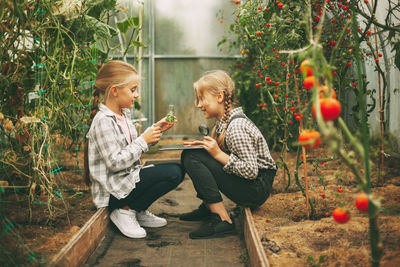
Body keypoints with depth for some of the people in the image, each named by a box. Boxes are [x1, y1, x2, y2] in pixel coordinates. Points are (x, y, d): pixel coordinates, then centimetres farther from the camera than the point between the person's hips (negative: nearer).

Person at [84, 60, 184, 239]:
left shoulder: (124, 114, 9)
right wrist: (143, 140, -19)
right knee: (172, 174, -19)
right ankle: (126, 211, -6)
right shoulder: (103, 121, -20)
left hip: (128, 178, 10)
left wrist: (155, 130, 7)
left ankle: (138, 212, 11)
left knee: (177, 170, 5)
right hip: (113, 190, -10)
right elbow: (115, 162, -24)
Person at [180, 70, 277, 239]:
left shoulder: (236, 127, -22)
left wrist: (219, 154, -21)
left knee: (192, 159, -21)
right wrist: (206, 146, -2)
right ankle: (208, 207, 13)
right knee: (188, 155, 7)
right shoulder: (225, 121, 6)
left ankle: (222, 220, -19)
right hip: (249, 187, 9)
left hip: (258, 189, -9)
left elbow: (251, 171, -26)